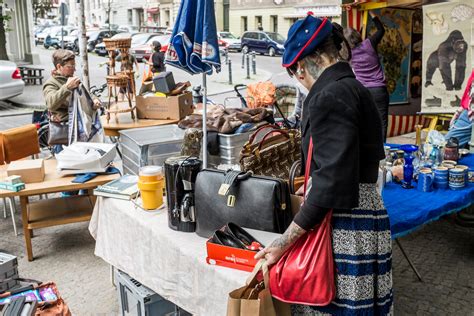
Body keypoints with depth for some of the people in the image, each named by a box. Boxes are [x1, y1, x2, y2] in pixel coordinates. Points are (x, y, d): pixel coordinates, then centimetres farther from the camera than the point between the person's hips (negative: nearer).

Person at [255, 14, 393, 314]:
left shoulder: (330, 96, -15)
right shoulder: (355, 89, 14)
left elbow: (333, 181, -22)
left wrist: (283, 243, -18)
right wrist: (314, 189, 39)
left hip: (346, 226, -9)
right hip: (364, 212, 9)